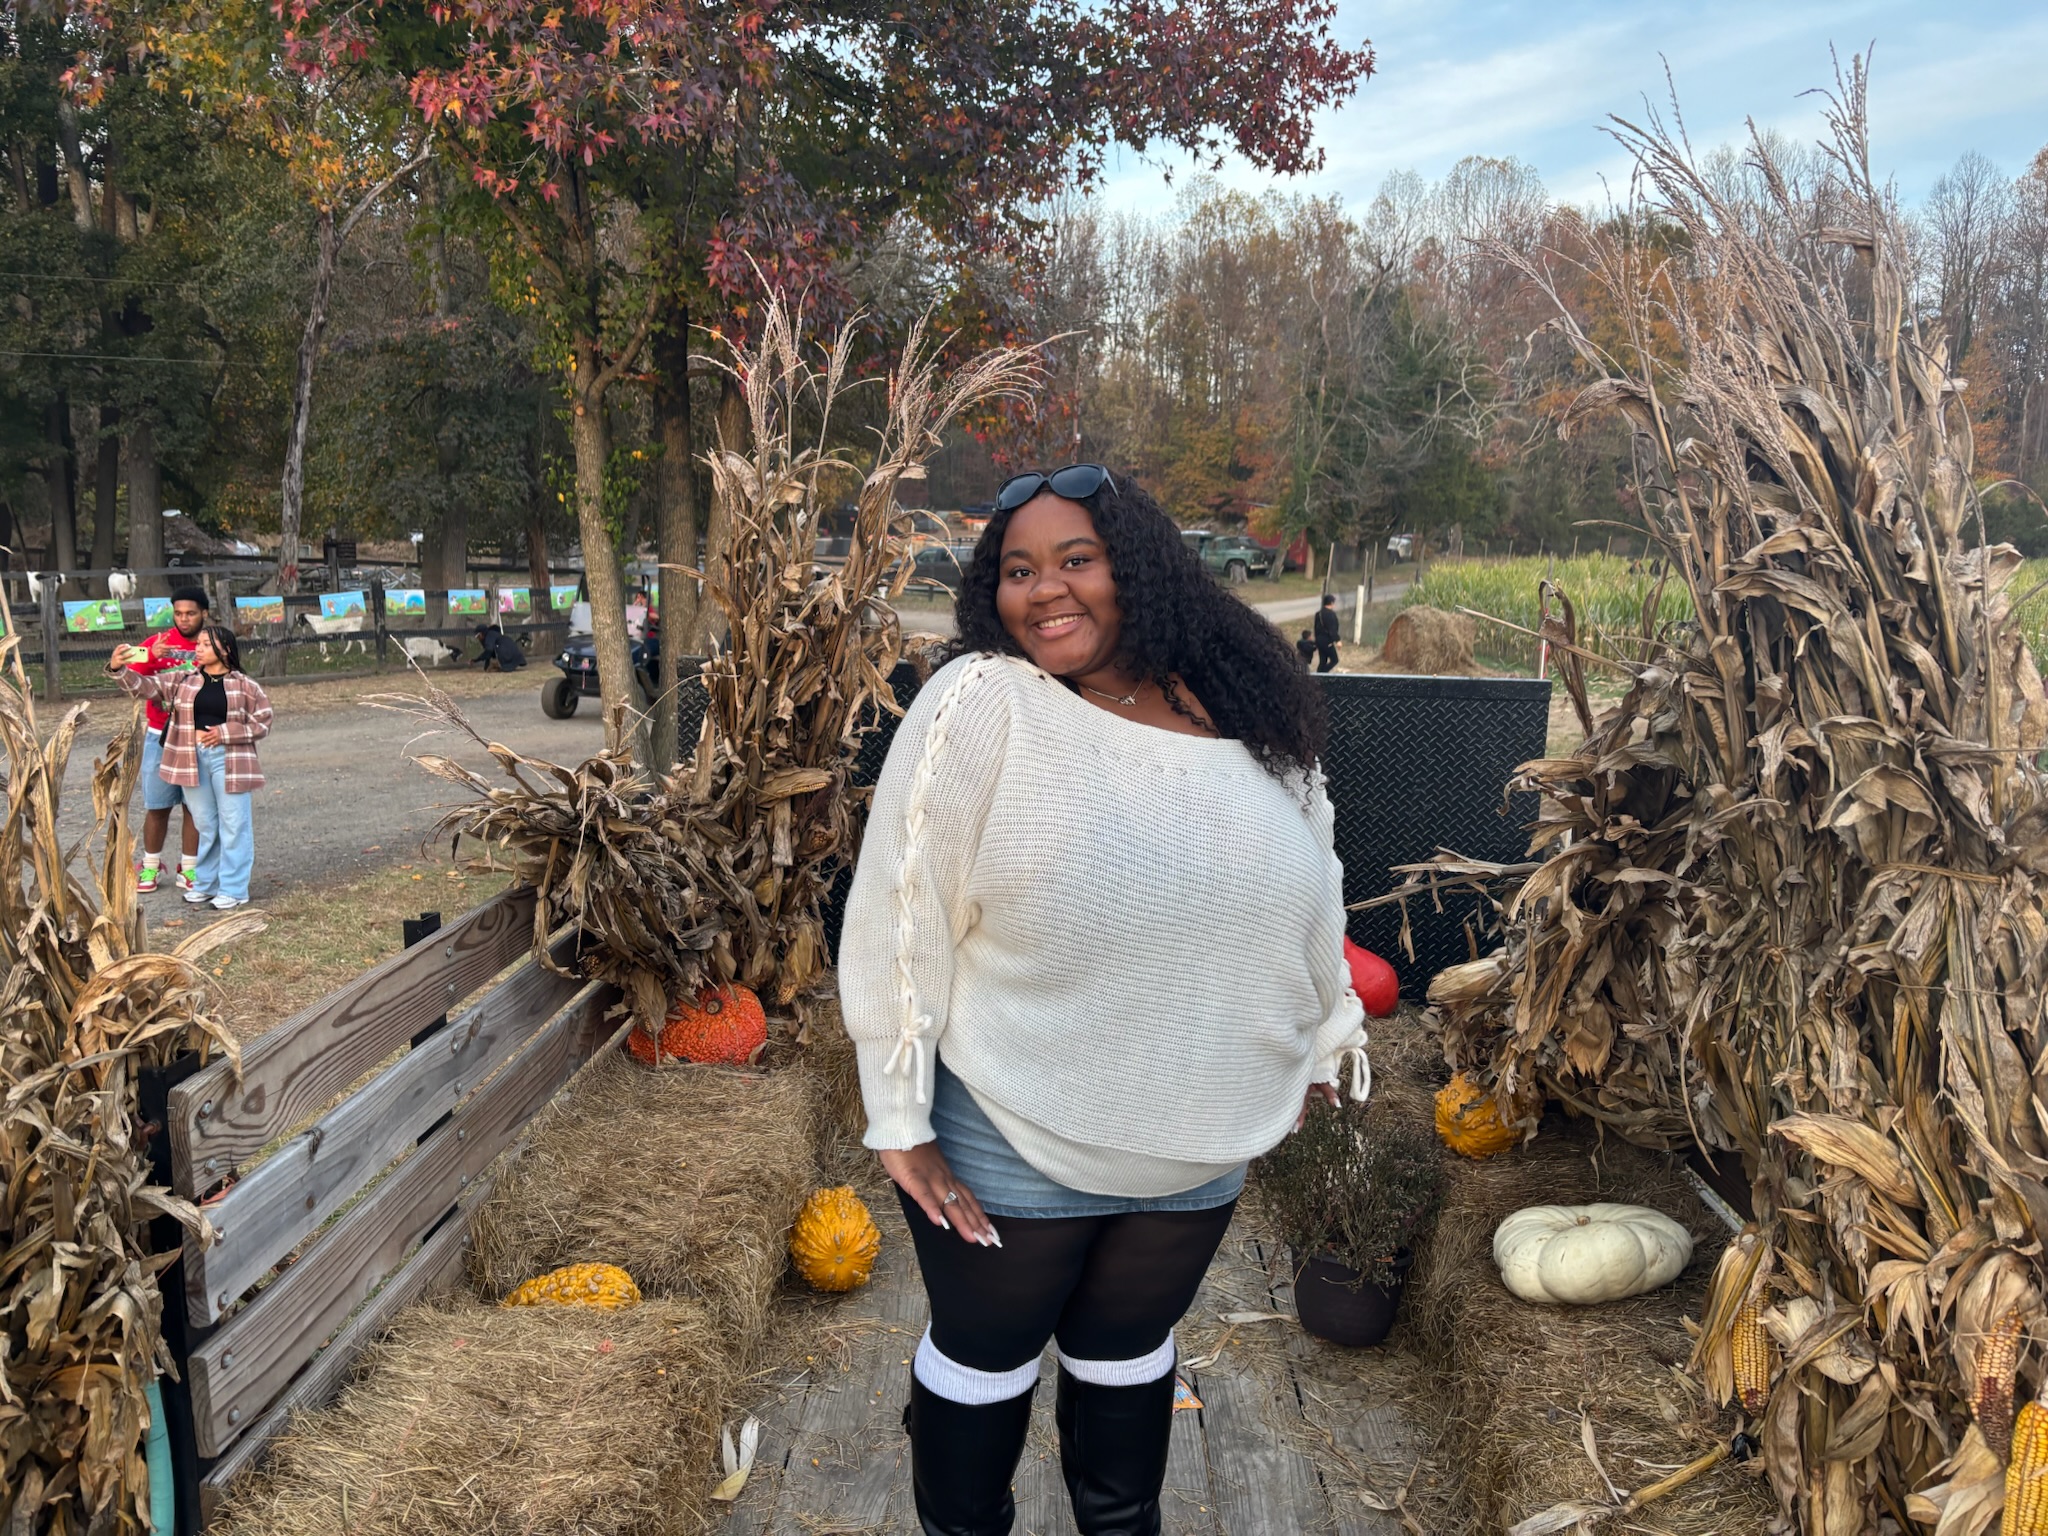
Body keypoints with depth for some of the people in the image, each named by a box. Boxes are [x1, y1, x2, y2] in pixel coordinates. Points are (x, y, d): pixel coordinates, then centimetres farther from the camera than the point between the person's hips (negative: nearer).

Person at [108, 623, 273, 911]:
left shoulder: (245, 686, -2)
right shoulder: (183, 680, 7)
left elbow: (262, 724, -2)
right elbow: (146, 686, 1)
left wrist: (225, 732, -12)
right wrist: (119, 670, -16)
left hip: (229, 760, -3)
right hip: (192, 759, 4)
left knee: (233, 826, 0)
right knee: (204, 825, 14)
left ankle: (233, 890, 6)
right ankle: (205, 884, 26)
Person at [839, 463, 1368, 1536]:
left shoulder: (1244, 713, -4)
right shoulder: (978, 704, -17)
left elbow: (1308, 889, 10)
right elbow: (899, 921, -16)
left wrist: (1324, 1039, 17)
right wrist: (901, 1123, -15)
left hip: (1199, 1153, 4)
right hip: (1008, 1152, -3)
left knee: (1129, 1355, 24)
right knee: (984, 1362, 18)